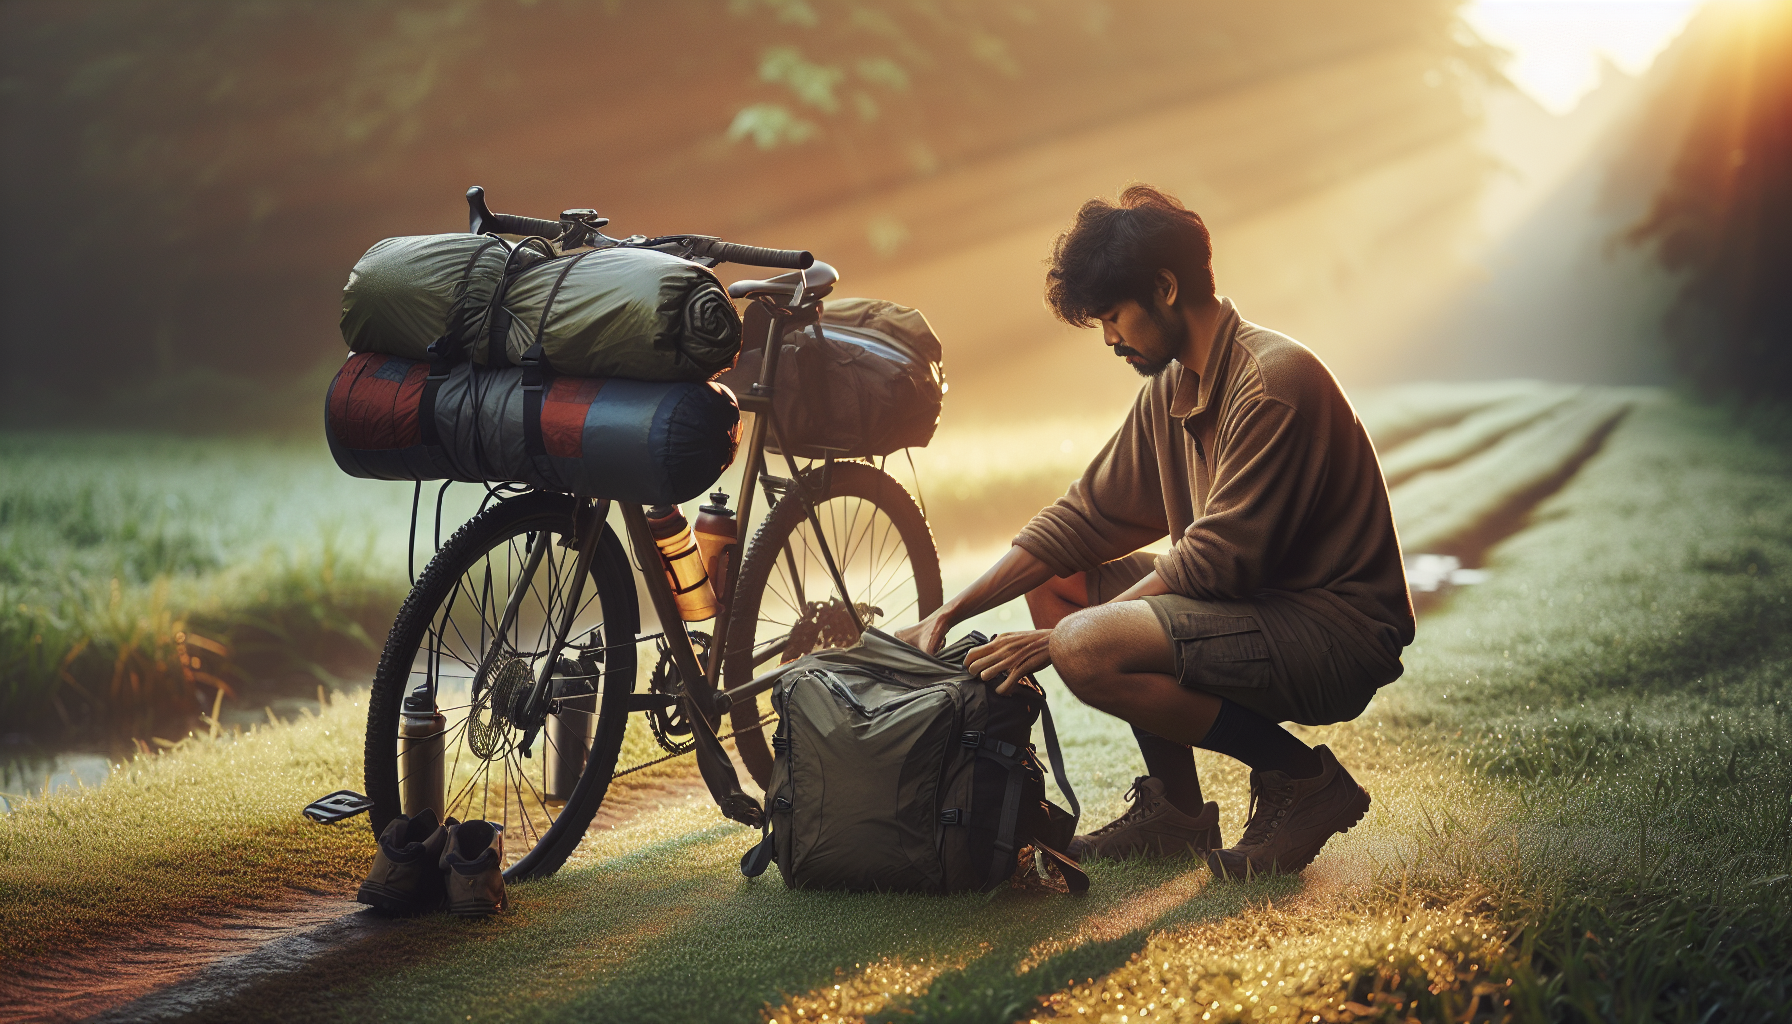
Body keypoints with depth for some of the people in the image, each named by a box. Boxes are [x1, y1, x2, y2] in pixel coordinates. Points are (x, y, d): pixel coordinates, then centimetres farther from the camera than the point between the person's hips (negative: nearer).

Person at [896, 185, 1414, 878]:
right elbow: (1085, 515, 11)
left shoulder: (1274, 381, -20)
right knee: (1056, 579, 8)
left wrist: (1054, 640, -20)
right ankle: (1175, 809, 8)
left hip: (1341, 630, -10)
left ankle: (1302, 780, -9)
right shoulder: (1171, 390, 10)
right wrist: (947, 615, 3)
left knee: (1088, 647, -27)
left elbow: (1217, 559, -23)